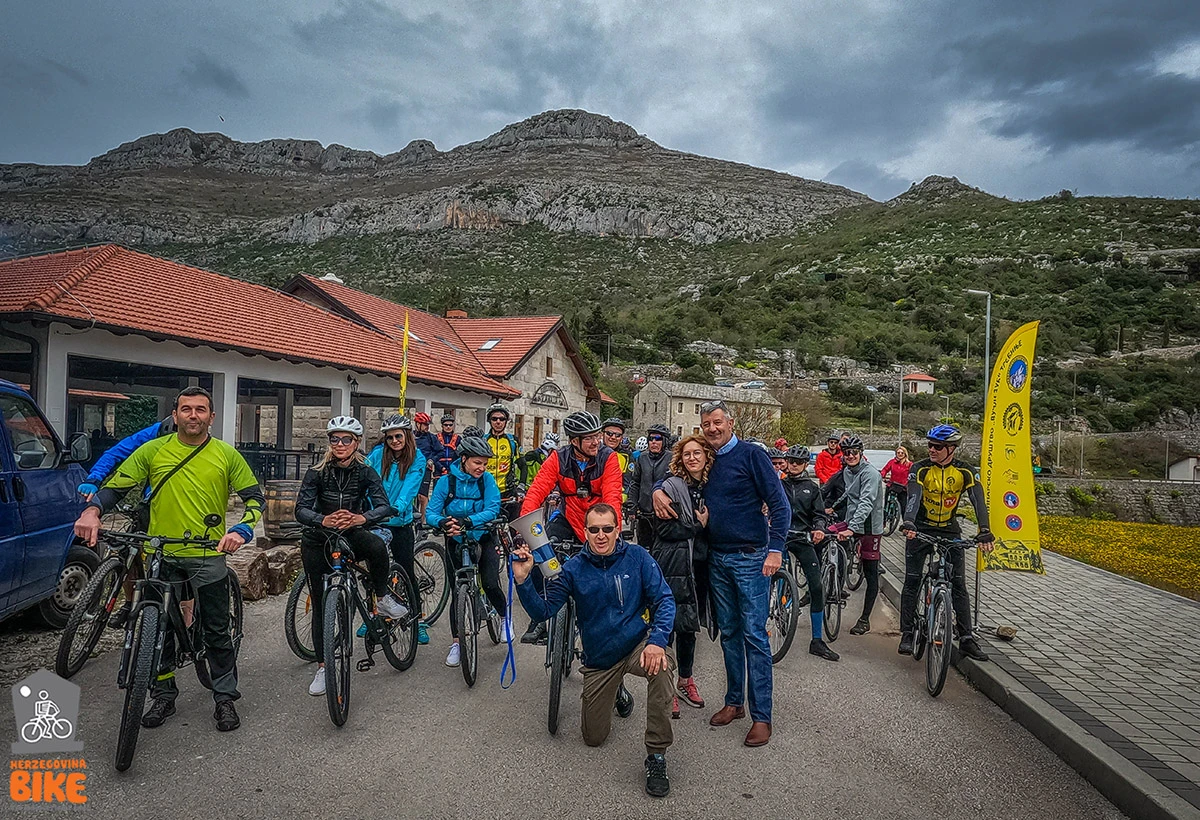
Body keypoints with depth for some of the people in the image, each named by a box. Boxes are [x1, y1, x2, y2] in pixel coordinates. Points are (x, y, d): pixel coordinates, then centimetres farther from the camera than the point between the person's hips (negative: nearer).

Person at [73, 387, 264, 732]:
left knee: (217, 631, 6)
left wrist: (240, 530, -18)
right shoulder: (152, 450, 2)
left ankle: (225, 698, 20)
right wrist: (92, 510, -18)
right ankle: (163, 695, 31)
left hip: (208, 556, -1)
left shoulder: (226, 454, -1)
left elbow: (255, 498, -1)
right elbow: (116, 485, 2)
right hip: (160, 554, 2)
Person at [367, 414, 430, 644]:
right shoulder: (377, 453, -3)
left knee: (407, 573, 2)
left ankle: (418, 621, 16)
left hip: (399, 523, -1)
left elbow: (410, 488, -17)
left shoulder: (417, 459, -7)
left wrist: (397, 507, -34)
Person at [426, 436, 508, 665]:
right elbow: (430, 512, -16)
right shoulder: (446, 481, -12)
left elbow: (492, 510, -23)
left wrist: (467, 521, -39)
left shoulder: (487, 479, -12)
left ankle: (505, 616, 18)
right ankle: (457, 642, 16)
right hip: (456, 541, 1)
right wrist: (443, 522, -39)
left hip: (483, 538, 0)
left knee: (490, 584, -14)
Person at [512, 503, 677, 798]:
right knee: (594, 738, 10)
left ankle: (656, 756, -20)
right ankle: (617, 692, 43)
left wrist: (657, 640, -32)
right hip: (598, 660, 2)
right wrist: (523, 580, -28)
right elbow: (543, 611, -11)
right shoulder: (574, 568, -8)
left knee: (661, 665, -38)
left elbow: (664, 599, -14)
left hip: (636, 645, -2)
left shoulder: (637, 557, -11)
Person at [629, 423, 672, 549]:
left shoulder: (671, 458, -5)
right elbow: (634, 483, 12)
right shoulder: (642, 458, 8)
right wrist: (632, 505, 6)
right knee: (643, 545, 14)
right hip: (644, 511, 4)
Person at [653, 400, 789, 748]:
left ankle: (761, 716, 5)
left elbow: (779, 503, -10)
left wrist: (776, 549, -18)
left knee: (754, 634, -4)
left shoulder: (751, 454, -7)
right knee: (729, 633, 13)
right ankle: (734, 702, 26)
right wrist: (658, 490, 1)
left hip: (750, 558, -6)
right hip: (717, 559, 6)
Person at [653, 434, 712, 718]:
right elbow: (665, 528, -15)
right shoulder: (671, 486, -9)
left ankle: (685, 681, 32)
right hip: (672, 564, -5)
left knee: (689, 623, 16)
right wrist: (698, 526, -11)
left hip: (698, 565, 5)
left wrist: (706, 524, -4)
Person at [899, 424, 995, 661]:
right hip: (920, 529, -1)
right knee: (912, 582, -2)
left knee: (959, 585, 0)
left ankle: (967, 639, 7)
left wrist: (985, 532, -34)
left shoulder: (965, 472, -8)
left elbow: (979, 502, -18)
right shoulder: (920, 469, -13)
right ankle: (907, 634, 6)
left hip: (950, 531, 1)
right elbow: (913, 498, -27)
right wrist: (908, 522, -46)